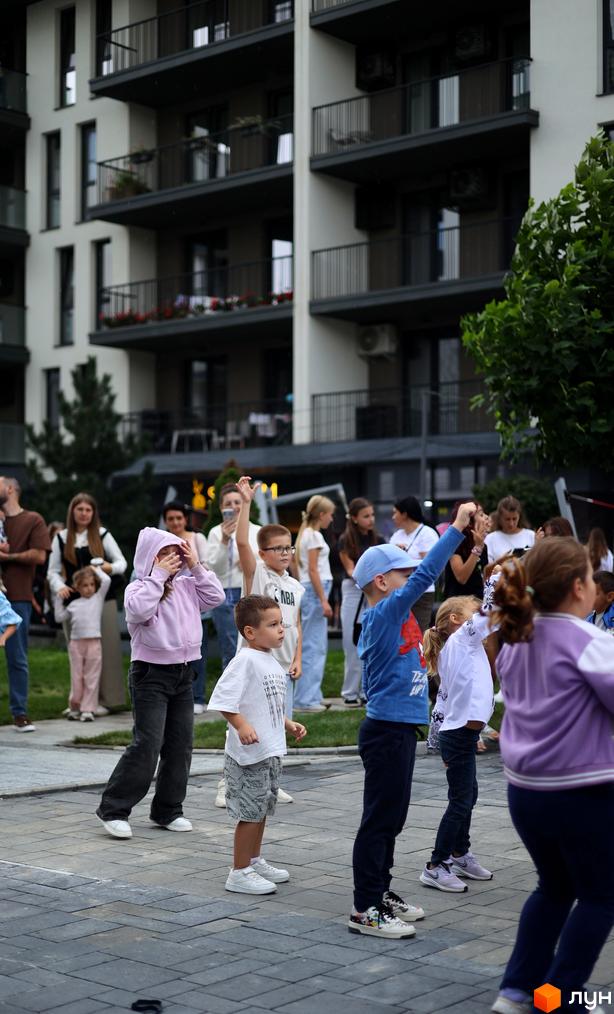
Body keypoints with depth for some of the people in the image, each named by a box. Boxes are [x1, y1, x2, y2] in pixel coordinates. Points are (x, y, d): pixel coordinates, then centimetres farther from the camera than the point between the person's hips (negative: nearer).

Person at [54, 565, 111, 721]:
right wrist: (59, 599, 14)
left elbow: (106, 580, 0)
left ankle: (88, 709, 3)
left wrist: (96, 569, 13)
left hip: (94, 643, -2)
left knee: (91, 678, 0)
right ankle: (74, 708, 16)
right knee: (76, 677, 6)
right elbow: (59, 617, 18)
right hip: (76, 643, 2)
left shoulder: (98, 597, 9)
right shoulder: (73, 604, 13)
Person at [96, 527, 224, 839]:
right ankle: (113, 809, -2)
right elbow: (138, 610, -27)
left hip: (183, 673, 7)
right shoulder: (139, 588, -8)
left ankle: (168, 810, 20)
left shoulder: (186, 586, 10)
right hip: (151, 673, -7)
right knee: (147, 744, -11)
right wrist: (159, 576, -20)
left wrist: (196, 567, 1)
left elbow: (216, 596, 8)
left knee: (181, 744, 9)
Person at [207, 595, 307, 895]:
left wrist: (289, 725, 16)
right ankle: (239, 873, 4)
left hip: (270, 751, 9)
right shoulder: (245, 660, -17)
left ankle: (255, 861, 33)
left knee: (261, 809, 19)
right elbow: (223, 699, -23)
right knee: (250, 812, -4)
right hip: (250, 751, -9)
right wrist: (241, 725, -32)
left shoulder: (272, 662, 13)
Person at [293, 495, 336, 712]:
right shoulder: (315, 536, -11)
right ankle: (306, 698, -5)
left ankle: (311, 696, 17)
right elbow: (313, 570, -16)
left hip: (307, 589, 10)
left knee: (316, 646, 13)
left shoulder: (305, 534, 17)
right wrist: (324, 600, -17)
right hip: (315, 590, -10)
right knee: (314, 646, -7)